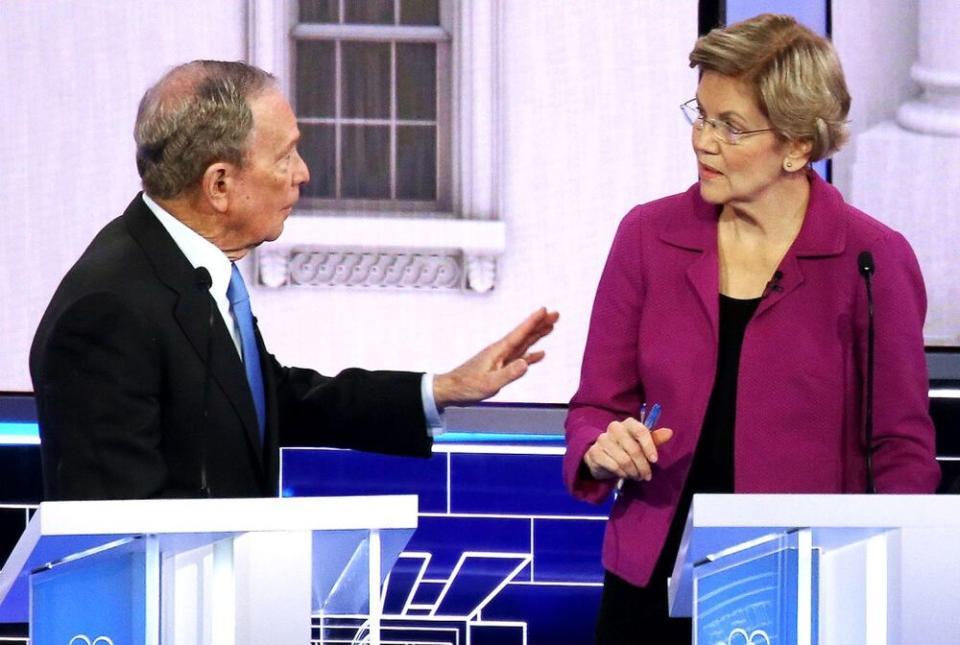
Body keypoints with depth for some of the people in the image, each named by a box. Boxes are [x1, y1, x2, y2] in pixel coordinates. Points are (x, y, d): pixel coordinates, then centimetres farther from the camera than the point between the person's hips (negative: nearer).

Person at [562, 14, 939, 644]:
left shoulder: (872, 259, -7)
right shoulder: (648, 236, 2)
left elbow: (904, 453, -3)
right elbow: (597, 408, 9)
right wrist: (603, 448, -13)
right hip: (653, 585, 3)